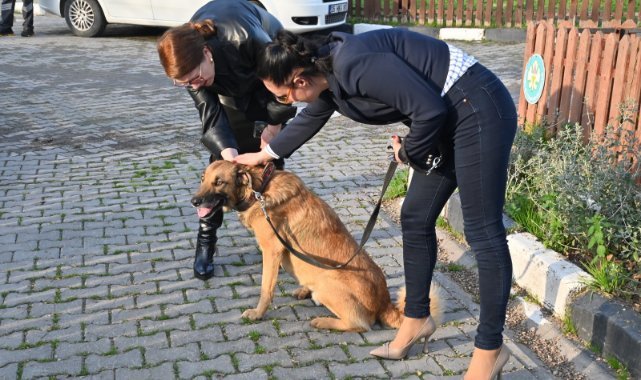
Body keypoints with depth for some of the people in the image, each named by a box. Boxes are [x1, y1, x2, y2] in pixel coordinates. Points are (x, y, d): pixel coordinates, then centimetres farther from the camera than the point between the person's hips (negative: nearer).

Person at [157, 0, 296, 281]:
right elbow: (211, 114, -30)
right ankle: (206, 237, 2)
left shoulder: (246, 39, -43)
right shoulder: (191, 62, -31)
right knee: (221, 158, -7)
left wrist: (274, 124, -18)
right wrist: (229, 153, -46)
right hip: (229, 84, 2)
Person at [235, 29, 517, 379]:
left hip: (479, 112, -10)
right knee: (415, 219, 13)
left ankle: (490, 349, 8)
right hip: (448, 119, 10)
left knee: (483, 233, -4)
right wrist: (264, 155, 37)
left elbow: (429, 110, -26)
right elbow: (308, 120, 26)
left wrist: (407, 152, -7)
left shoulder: (354, 64, -25)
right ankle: (416, 318, 28)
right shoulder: (327, 73, 5)